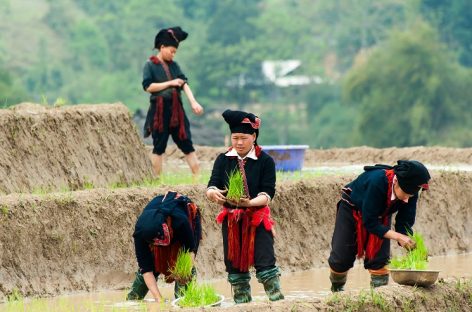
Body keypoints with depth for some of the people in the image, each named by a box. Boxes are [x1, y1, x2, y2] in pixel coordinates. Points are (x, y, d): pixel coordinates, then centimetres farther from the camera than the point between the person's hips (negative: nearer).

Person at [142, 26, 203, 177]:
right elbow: (148, 86, -11)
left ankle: (197, 176, 2)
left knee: (186, 143, 2)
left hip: (176, 109, 5)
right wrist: (170, 83, -12)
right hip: (159, 110, -5)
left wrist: (193, 102, -11)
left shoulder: (174, 65, 14)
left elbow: (184, 83, 4)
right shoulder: (150, 65, -1)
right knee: (159, 146, 0)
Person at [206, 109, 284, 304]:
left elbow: (267, 194, -11)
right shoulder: (223, 160, 4)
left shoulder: (265, 161, -5)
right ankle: (241, 302, 16)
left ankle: (277, 300, -8)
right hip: (231, 219, 3)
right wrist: (213, 194, -30)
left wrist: (250, 203, -31)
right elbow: (211, 187, -5)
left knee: (264, 262, -12)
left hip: (257, 218, -3)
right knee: (234, 264, 7)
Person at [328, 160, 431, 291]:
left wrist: (411, 247, -36)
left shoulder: (411, 192, -26)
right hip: (351, 210, -4)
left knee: (380, 259, -13)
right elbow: (370, 222, -39)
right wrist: (397, 236, -47)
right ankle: (336, 289, 25)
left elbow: (405, 223, -18)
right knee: (341, 257, -3)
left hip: (380, 215, 4)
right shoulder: (376, 181, -43)